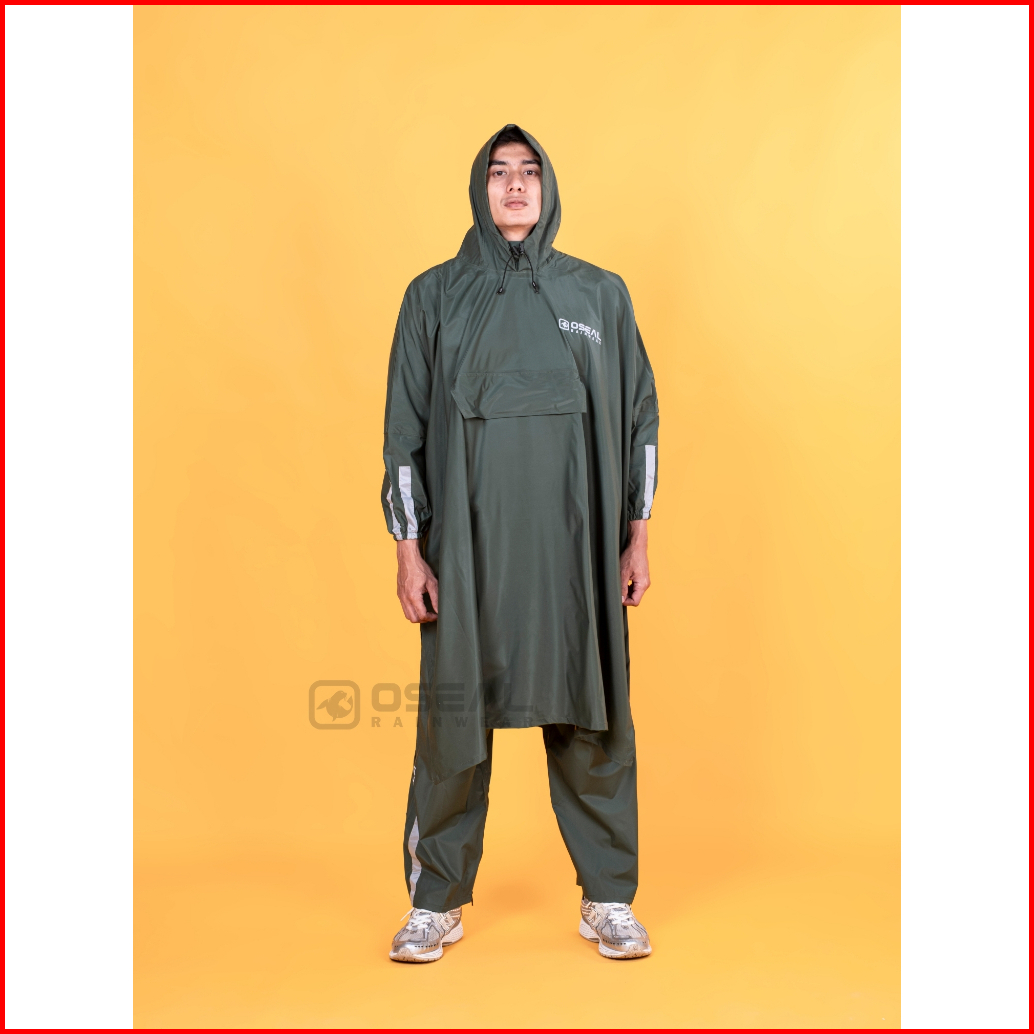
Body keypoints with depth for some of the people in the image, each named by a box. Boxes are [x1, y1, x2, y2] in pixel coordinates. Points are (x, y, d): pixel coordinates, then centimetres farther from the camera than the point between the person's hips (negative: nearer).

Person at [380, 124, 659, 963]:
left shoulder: (601, 293, 9)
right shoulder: (435, 296, 6)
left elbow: (638, 416, 10)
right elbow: (405, 429, 4)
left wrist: (637, 537, 5)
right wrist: (410, 550, -2)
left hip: (578, 546, 1)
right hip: (469, 544, -1)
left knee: (592, 720, 6)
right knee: (455, 716, 5)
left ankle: (609, 899, 22)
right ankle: (438, 901, 21)